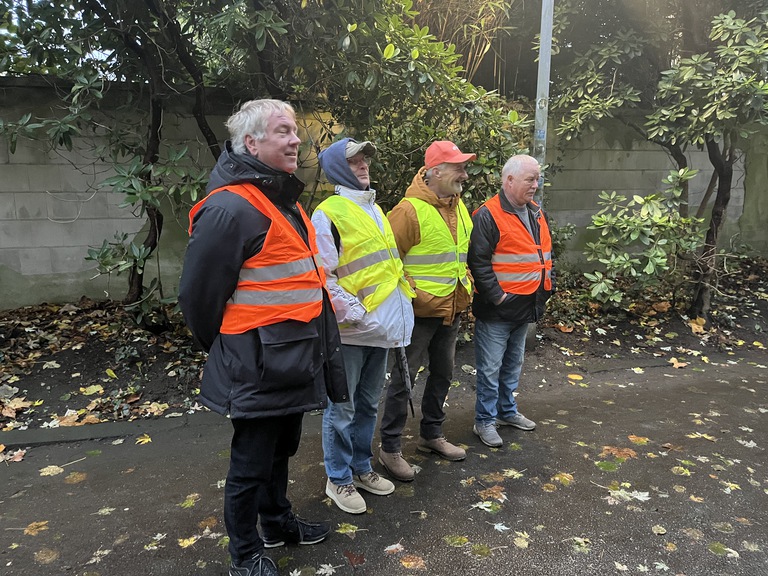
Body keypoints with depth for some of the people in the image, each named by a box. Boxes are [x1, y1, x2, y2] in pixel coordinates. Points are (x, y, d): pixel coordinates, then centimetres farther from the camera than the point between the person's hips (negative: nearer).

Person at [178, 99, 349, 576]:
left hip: (293, 358, 9)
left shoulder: (283, 199, 12)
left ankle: (278, 521, 46)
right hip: (259, 365, -9)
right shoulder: (231, 208, -21)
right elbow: (199, 293, -17)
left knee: (281, 450, 25)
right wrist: (226, 350, -3)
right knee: (252, 462, 9)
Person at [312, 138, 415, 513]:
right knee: (342, 408, 5)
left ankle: (361, 468, 34)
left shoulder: (375, 210, 15)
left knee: (368, 404, 18)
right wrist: (354, 314, -19)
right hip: (351, 330, -8)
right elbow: (325, 276, -16)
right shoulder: (328, 213, -11)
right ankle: (339, 479, 21)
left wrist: (402, 305, 12)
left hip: (382, 326, 8)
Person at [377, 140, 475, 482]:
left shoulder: (459, 208, 9)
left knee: (442, 374, 19)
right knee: (403, 378, 2)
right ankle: (390, 448, 16)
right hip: (418, 312, -8)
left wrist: (466, 284, 14)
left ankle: (432, 435, 38)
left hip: (452, 310, 8)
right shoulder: (410, 210, -17)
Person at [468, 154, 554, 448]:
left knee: (513, 364, 20)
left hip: (526, 306, 8)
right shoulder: (488, 215, -15)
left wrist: (548, 285, 11)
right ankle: (485, 421, 15)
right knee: (490, 368, 1)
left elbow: (546, 253, 21)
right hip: (497, 309, -8)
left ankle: (507, 411, 36)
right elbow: (478, 261, -19)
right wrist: (497, 296, -20)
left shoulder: (536, 213, 11)